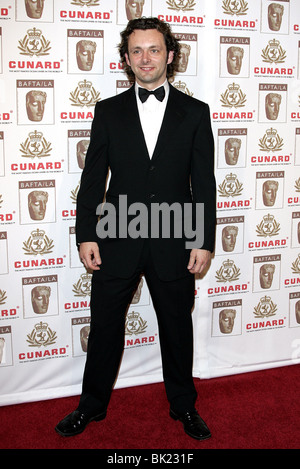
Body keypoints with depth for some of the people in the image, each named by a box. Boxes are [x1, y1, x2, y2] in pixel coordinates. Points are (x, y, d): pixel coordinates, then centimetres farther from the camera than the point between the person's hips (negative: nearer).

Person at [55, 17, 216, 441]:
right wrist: (86, 235, -3)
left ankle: (184, 405, 34)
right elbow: (93, 178, 3)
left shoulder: (195, 113, 2)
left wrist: (204, 241, -4)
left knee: (177, 327, 13)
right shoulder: (108, 111, 4)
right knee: (104, 326, 11)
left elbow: (204, 183, 1)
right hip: (117, 242, 1)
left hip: (173, 243, 0)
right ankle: (92, 405, 32)